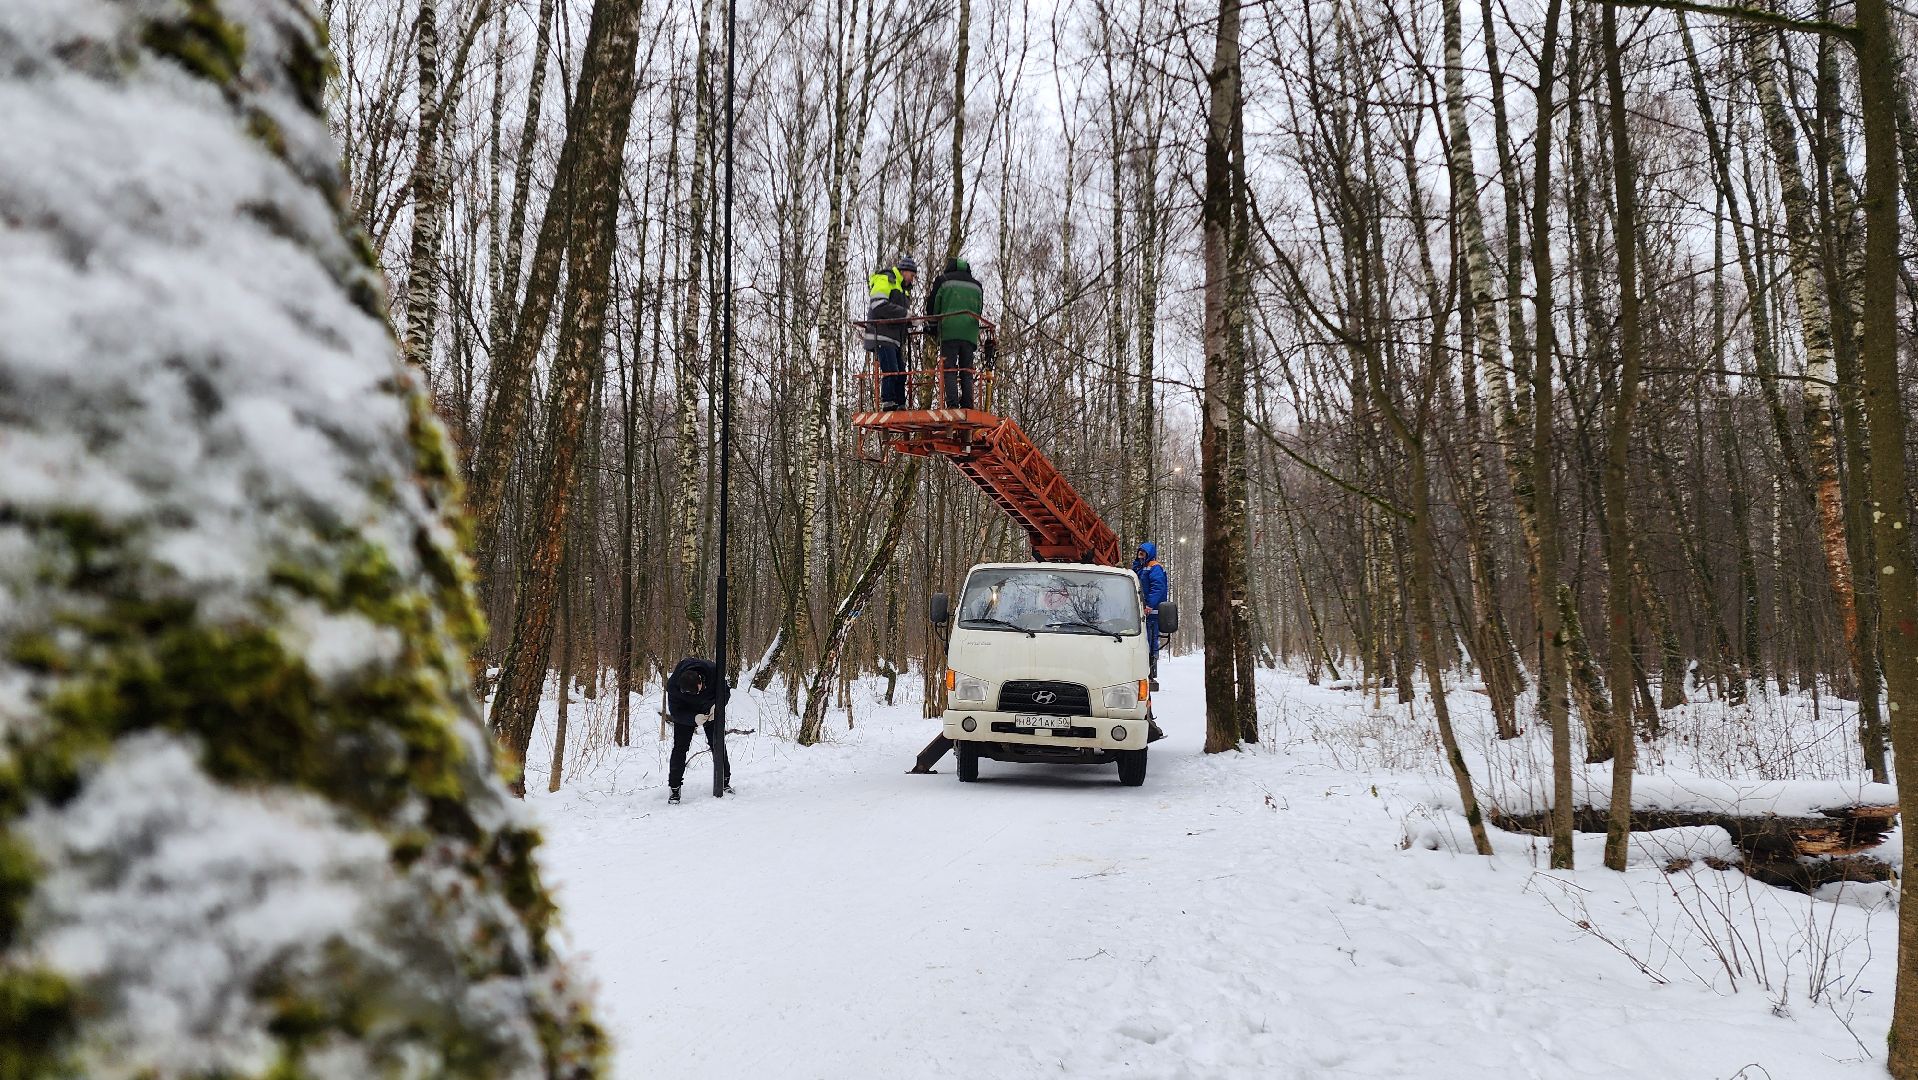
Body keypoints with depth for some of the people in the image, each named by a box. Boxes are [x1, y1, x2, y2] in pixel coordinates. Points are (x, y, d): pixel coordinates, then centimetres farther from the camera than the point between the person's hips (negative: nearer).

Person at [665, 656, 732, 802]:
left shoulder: (713, 671, -34)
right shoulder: (673, 685, -36)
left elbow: (726, 692, -16)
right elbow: (675, 712, -27)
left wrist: (717, 705, -36)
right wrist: (694, 718, -43)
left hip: (710, 711, 2)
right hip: (685, 713, -2)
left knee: (718, 745, 4)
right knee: (680, 747, -11)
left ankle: (725, 781, 20)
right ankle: (674, 788, -2)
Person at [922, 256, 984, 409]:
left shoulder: (943, 281, 8)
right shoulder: (977, 286, 20)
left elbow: (932, 310, 9)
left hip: (949, 332, -4)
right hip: (970, 334, 4)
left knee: (949, 370, -6)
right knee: (966, 371, 6)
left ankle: (952, 404, -19)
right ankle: (967, 406, -1)